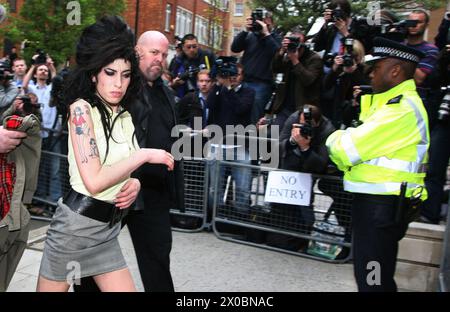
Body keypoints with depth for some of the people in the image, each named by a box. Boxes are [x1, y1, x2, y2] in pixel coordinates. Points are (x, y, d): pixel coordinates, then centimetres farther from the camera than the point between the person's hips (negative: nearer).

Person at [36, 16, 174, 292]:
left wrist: (135, 184, -6)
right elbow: (94, 182, -22)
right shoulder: (82, 108, -13)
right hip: (77, 224, -6)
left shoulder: (124, 116, 8)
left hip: (109, 228, 6)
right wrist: (145, 155, -17)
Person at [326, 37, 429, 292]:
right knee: (370, 273, 21)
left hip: (383, 205, -10)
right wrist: (342, 140, -6)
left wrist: (336, 139, 0)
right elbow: (361, 141, 14)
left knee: (372, 279, 0)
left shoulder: (403, 108, -19)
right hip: (376, 200, 10)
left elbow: (347, 149, -21)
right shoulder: (393, 101, 16)